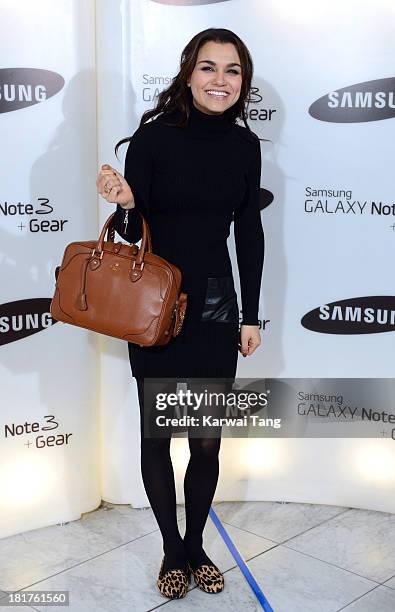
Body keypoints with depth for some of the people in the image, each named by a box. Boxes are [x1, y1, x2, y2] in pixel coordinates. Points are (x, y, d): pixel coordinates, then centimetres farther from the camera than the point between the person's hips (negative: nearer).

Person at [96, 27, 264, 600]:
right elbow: (134, 231, -5)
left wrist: (251, 314, 6)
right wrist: (125, 203, -28)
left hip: (216, 307, 3)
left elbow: (250, 232, 7)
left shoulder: (245, 144, 2)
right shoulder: (154, 137, -9)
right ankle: (173, 551, 31)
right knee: (157, 435, 9)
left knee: (207, 440, 10)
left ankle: (196, 545, 33)